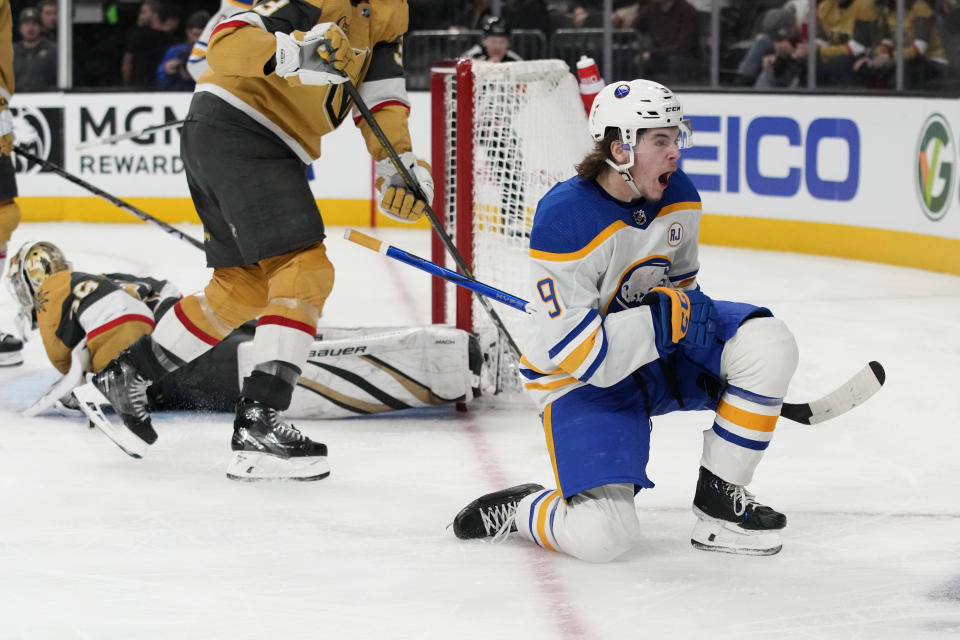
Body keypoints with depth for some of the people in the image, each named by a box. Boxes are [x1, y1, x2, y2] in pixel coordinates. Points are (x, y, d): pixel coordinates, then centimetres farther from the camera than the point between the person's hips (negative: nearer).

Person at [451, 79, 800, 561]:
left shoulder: (680, 197, -4)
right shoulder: (565, 221, -27)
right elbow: (575, 349, -28)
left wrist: (692, 309, -6)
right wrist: (666, 319, -29)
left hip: (660, 352, 7)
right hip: (581, 379, -7)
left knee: (767, 342, -18)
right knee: (600, 537, -25)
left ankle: (720, 497, -3)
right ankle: (519, 511, 10)